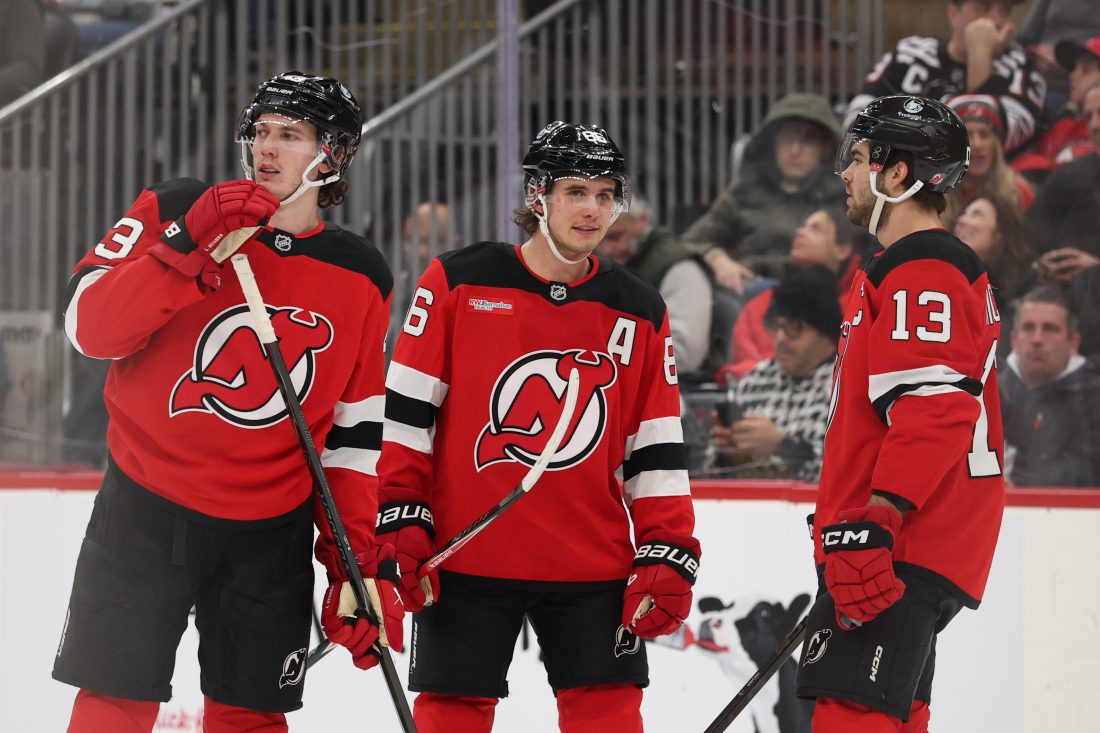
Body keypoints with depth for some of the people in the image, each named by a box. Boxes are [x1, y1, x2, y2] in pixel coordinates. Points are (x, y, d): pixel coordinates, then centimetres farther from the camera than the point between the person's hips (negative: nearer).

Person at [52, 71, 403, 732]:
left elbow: (355, 432, 8)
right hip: (145, 510, -1)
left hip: (270, 534, 2)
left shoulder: (362, 278, 5)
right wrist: (190, 243, -23)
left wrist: (362, 562, 2)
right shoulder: (175, 211, -2)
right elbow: (90, 327, -13)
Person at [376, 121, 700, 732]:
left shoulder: (640, 314, 7)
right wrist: (400, 524, -7)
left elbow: (656, 451, 8)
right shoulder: (458, 282, -1)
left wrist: (667, 556, 0)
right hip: (466, 555, -2)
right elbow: (404, 412, -1)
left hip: (593, 564, 2)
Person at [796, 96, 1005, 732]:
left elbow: (934, 411, -25)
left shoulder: (923, 271, -14)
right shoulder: (906, 268, 22)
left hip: (904, 547, -11)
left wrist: (874, 521, -31)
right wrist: (852, 516, 33)